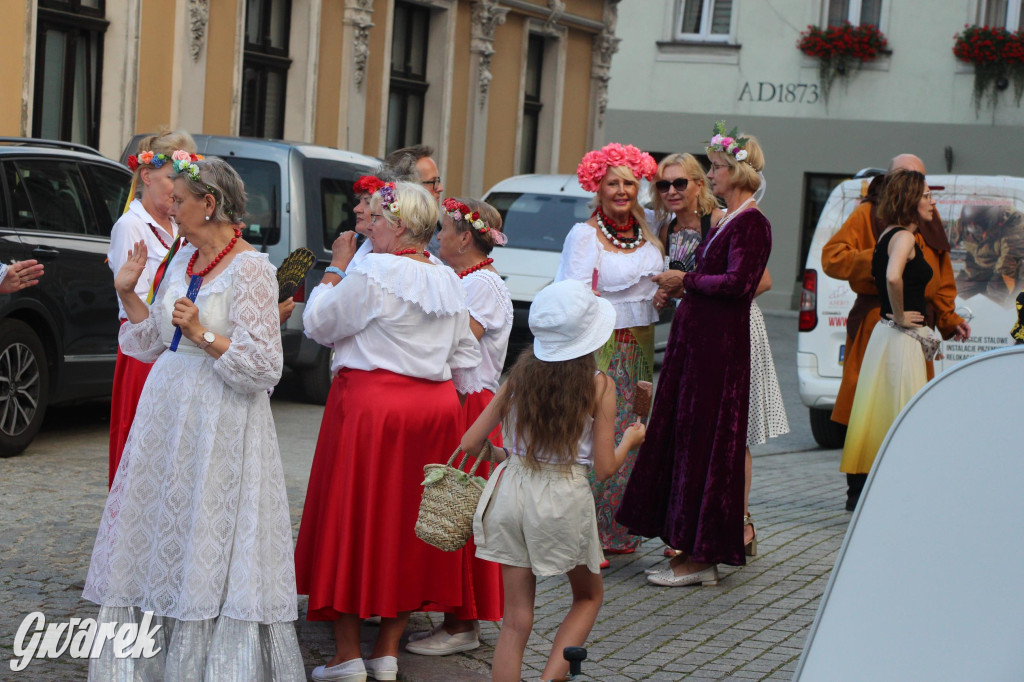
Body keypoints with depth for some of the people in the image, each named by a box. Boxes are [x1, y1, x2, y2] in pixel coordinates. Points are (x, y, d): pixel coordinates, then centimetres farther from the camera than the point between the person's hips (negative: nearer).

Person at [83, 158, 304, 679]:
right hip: (166, 410, 8)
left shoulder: (250, 268, -12)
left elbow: (264, 366, -16)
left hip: (220, 420, -8)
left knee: (208, 545, -3)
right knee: (157, 536, 10)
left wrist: (204, 334, -24)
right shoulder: (182, 260, 11)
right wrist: (128, 293, 10)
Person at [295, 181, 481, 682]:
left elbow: (319, 325, -2)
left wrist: (333, 271, 9)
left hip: (370, 405, -6)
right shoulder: (449, 281, 9)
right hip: (435, 408, 6)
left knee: (352, 520, 2)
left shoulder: (371, 273, -12)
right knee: (408, 523, 12)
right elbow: (466, 354, 13)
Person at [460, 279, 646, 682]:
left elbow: (471, 443, 2)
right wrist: (631, 439, 12)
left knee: (516, 618, 8)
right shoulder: (599, 386, -8)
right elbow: (604, 468, -7)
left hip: (512, 491, 3)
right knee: (588, 596, 21)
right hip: (564, 500, -3)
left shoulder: (521, 375, 1)